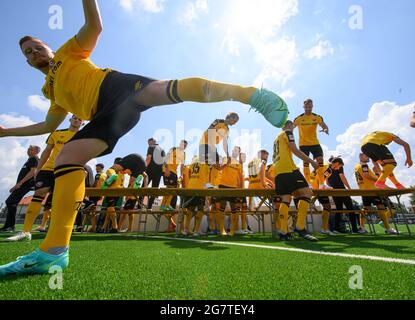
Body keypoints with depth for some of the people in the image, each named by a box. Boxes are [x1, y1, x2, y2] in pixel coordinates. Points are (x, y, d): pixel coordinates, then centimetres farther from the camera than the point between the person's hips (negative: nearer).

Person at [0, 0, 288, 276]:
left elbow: (94, 26, 16)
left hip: (114, 87, -4)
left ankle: (251, 94, -36)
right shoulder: (51, 90, 40)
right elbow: (49, 125, 45)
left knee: (163, 88, -34)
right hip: (106, 115, 4)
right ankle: (54, 251, -19)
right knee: (66, 157, -14)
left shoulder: (68, 52, 29)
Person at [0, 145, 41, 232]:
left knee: (11, 202, -14)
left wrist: (20, 183, -22)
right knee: (10, 202, 11)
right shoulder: (30, 160, 25)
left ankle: (9, 226, -10)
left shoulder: (34, 159, -6)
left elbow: (33, 172, -20)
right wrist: (16, 185, 25)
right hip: (22, 185, 10)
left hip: (25, 185, -10)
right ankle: (8, 226, 15)